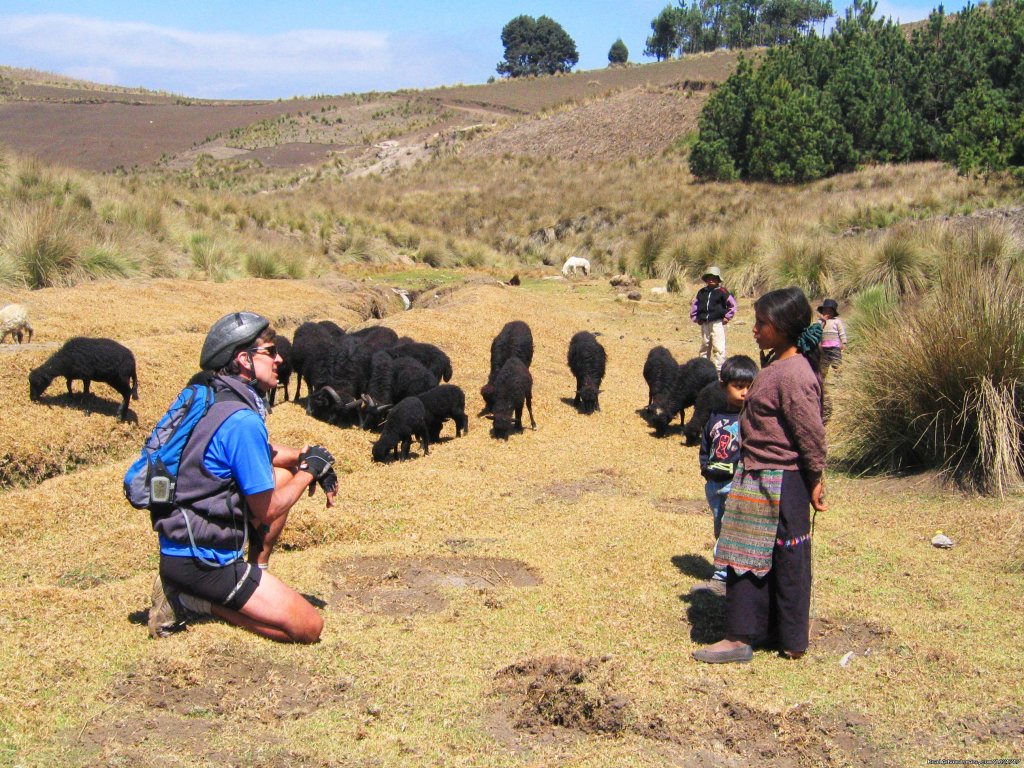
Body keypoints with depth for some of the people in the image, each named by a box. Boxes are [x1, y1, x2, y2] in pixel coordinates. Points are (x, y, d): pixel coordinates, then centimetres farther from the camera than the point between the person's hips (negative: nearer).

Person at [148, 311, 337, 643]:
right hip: (198, 559, -9)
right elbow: (267, 510, -16)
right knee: (309, 627, -7)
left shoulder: (219, 401, 7)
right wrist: (310, 469, -1)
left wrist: (306, 457, 7)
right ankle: (195, 600, -3)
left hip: (183, 538, 10)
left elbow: (264, 452, 26)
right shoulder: (243, 421, -22)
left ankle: (254, 575, 16)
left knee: (282, 475, 19)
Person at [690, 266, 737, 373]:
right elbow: (694, 304, 19)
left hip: (717, 323, -5)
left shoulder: (721, 292, -5)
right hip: (704, 324, 5)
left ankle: (719, 369, -6)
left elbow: (733, 304, -2)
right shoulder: (702, 292, 9)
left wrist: (727, 317, -4)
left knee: (719, 348, -9)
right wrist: (695, 318, 12)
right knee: (704, 347, 16)